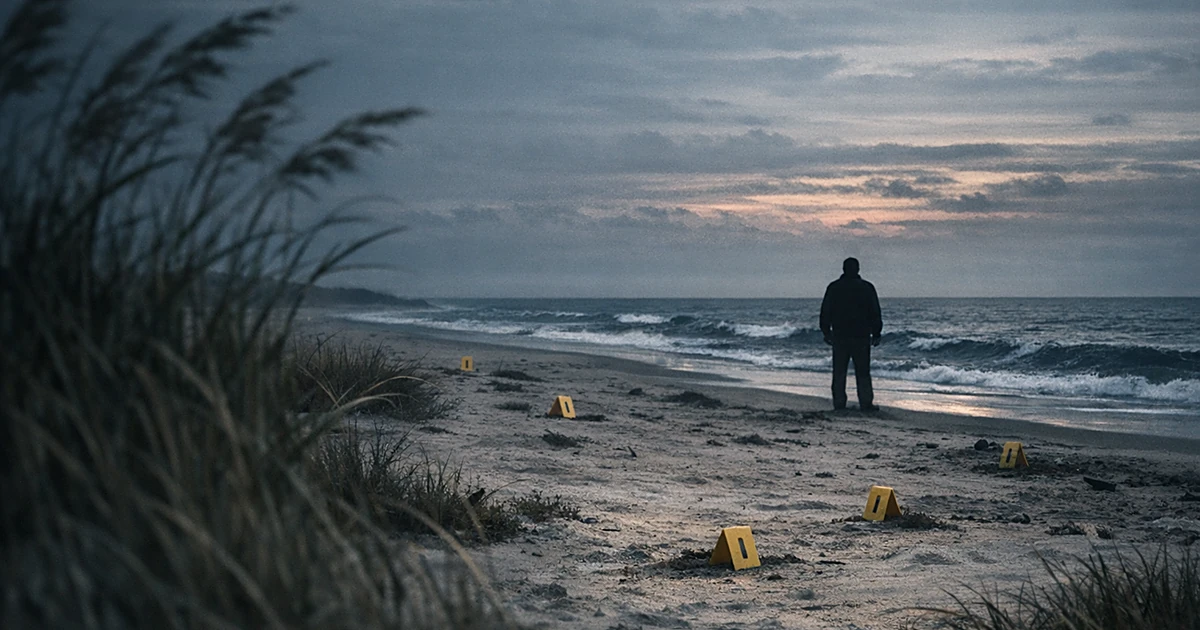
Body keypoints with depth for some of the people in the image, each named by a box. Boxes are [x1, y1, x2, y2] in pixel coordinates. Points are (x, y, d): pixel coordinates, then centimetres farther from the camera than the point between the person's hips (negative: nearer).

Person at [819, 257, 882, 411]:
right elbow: (875, 313, 1)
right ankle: (866, 403, -2)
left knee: (839, 373, 5)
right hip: (861, 336, -1)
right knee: (863, 372, 2)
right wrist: (876, 334, 8)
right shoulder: (867, 287, -1)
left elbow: (825, 312, 5)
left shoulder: (833, 287, 2)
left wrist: (826, 332, 13)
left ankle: (839, 403, 2)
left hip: (839, 335, 1)